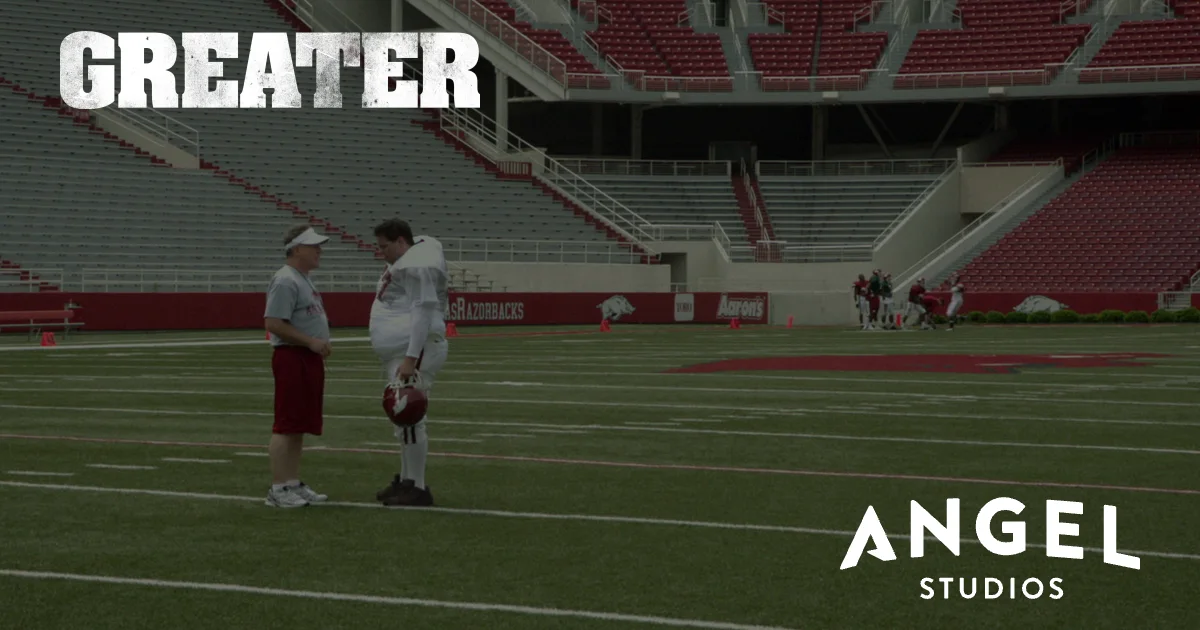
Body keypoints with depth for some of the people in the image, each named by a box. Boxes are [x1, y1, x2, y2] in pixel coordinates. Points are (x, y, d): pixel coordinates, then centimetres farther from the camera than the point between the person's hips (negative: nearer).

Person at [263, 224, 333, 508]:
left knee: (300, 425, 13)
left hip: (309, 357, 10)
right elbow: (274, 323, -21)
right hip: (292, 358, -10)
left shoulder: (304, 280, 18)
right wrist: (311, 341, -20)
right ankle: (278, 489, -6)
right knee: (287, 425, -8)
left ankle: (293, 483, 19)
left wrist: (321, 345, 13)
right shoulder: (285, 281, -14)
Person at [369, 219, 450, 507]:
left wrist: (410, 359, -26)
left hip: (413, 353, -11)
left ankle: (417, 487, -11)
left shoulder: (416, 266, -15)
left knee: (409, 417, -12)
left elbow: (423, 312, -22)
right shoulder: (409, 258, 17)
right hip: (399, 353, 11)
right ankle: (406, 480, 21)